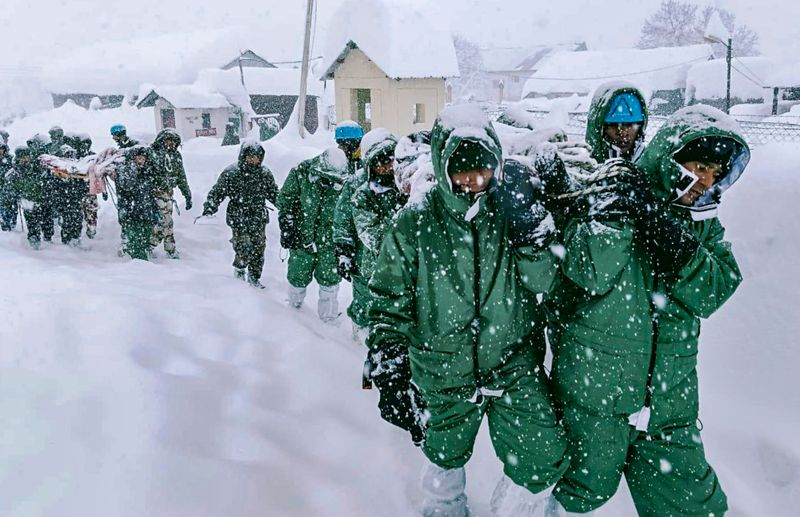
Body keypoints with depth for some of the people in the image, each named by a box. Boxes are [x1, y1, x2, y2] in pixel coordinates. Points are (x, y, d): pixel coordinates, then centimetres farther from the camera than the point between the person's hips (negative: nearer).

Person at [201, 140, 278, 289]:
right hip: (239, 220, -4)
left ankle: (254, 277, 26)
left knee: (259, 250, 6)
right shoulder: (231, 173, -7)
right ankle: (239, 267, 26)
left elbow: (274, 194, 17)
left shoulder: (265, 173, 5)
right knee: (245, 250, -7)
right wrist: (209, 208, -16)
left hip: (259, 220, 4)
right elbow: (217, 192, -4)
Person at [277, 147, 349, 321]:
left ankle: (329, 317, 12)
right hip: (302, 238, 0)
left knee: (330, 278, -1)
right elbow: (285, 200, -2)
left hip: (329, 241, 0)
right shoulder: (300, 173, -11)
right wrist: (287, 229, -7)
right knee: (298, 276, 12)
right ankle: (294, 307, 39)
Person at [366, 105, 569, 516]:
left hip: (514, 366, 1)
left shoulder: (514, 210, -5)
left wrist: (529, 225, -24)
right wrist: (389, 374, -10)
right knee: (446, 456, 20)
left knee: (544, 461, -3)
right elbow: (389, 302, -6)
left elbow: (543, 281, -9)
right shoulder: (414, 224, -10)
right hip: (443, 374, 0)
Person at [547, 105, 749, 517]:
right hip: (594, 390, -4)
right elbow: (590, 273, -24)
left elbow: (713, 292, -12)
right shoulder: (606, 197, -10)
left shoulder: (703, 222, 5)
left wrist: (663, 230, -23)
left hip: (669, 397, 4)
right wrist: (618, 209, -32)